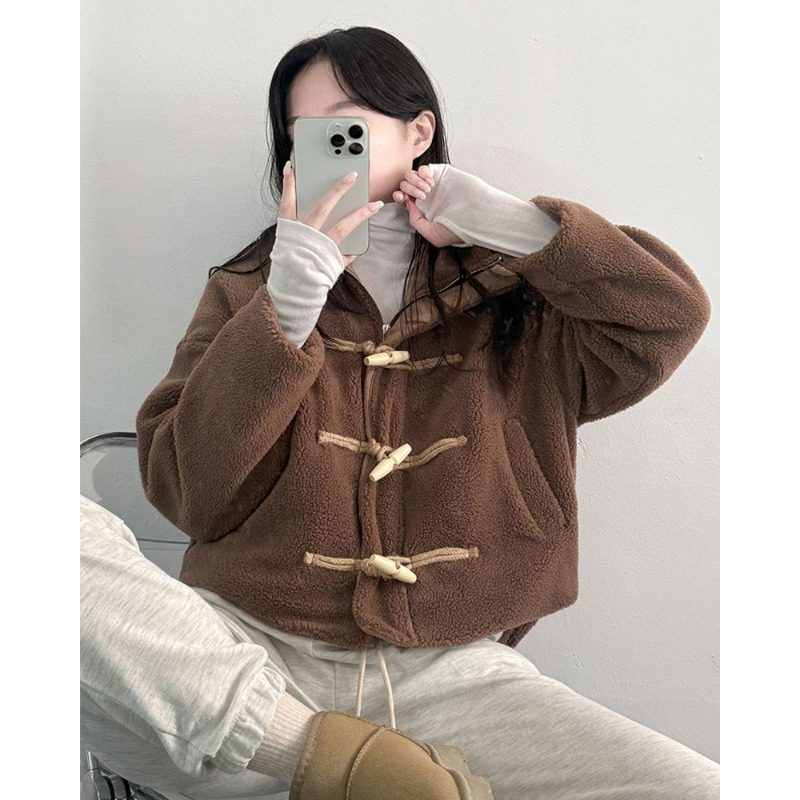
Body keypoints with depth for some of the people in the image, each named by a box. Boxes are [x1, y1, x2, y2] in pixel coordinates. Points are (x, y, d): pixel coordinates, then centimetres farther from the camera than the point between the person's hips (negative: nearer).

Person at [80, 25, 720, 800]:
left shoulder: (510, 300, 12)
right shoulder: (247, 291, 10)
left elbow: (672, 314, 1)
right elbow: (186, 493, 0)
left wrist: (501, 220, -2)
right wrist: (288, 307, -11)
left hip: (451, 675, 1)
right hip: (248, 657, 1)